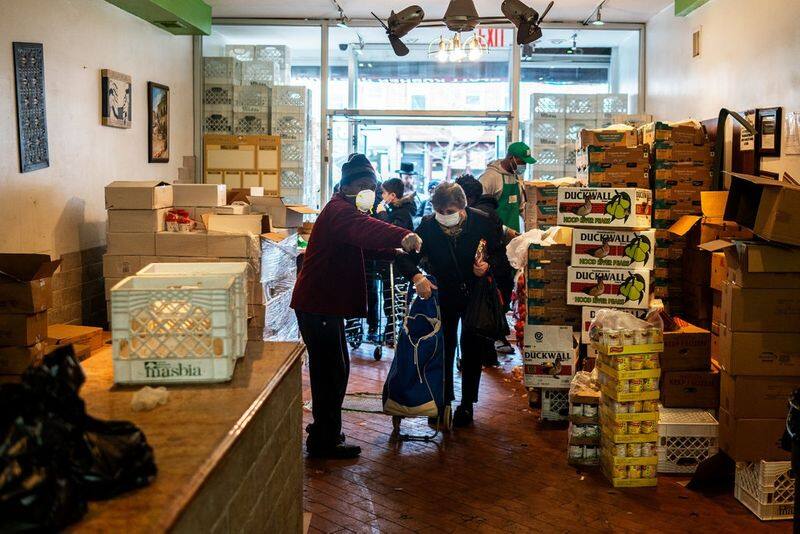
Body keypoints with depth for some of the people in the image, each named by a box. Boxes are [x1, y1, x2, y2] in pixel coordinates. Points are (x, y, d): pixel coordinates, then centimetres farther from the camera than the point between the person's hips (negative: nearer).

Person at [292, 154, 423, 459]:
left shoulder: (344, 210, 19)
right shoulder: (339, 210, -16)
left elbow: (363, 246, 33)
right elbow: (363, 229, -40)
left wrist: (394, 252, 18)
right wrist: (401, 237, -57)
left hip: (325, 302, 11)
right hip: (318, 305, -11)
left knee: (334, 369, 20)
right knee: (331, 372, -4)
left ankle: (324, 429, 35)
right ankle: (324, 442, 6)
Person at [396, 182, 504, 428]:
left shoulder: (482, 222, -17)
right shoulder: (428, 226, -18)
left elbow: (500, 251, -3)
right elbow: (405, 257, -20)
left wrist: (488, 264, -24)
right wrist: (416, 276, -40)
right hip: (444, 295, 0)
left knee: (472, 350, 6)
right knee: (443, 348, 5)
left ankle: (467, 405, 20)